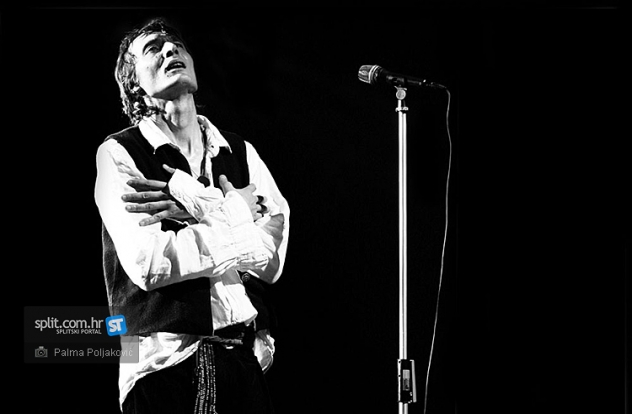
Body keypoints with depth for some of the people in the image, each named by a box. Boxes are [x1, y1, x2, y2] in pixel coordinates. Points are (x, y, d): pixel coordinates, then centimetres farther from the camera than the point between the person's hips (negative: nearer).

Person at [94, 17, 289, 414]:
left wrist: (197, 202, -9)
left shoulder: (240, 152, 14)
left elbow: (272, 258, -1)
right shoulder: (118, 153, 1)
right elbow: (148, 263, -14)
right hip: (166, 364, -4)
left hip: (246, 365, 4)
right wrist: (243, 222, -7)